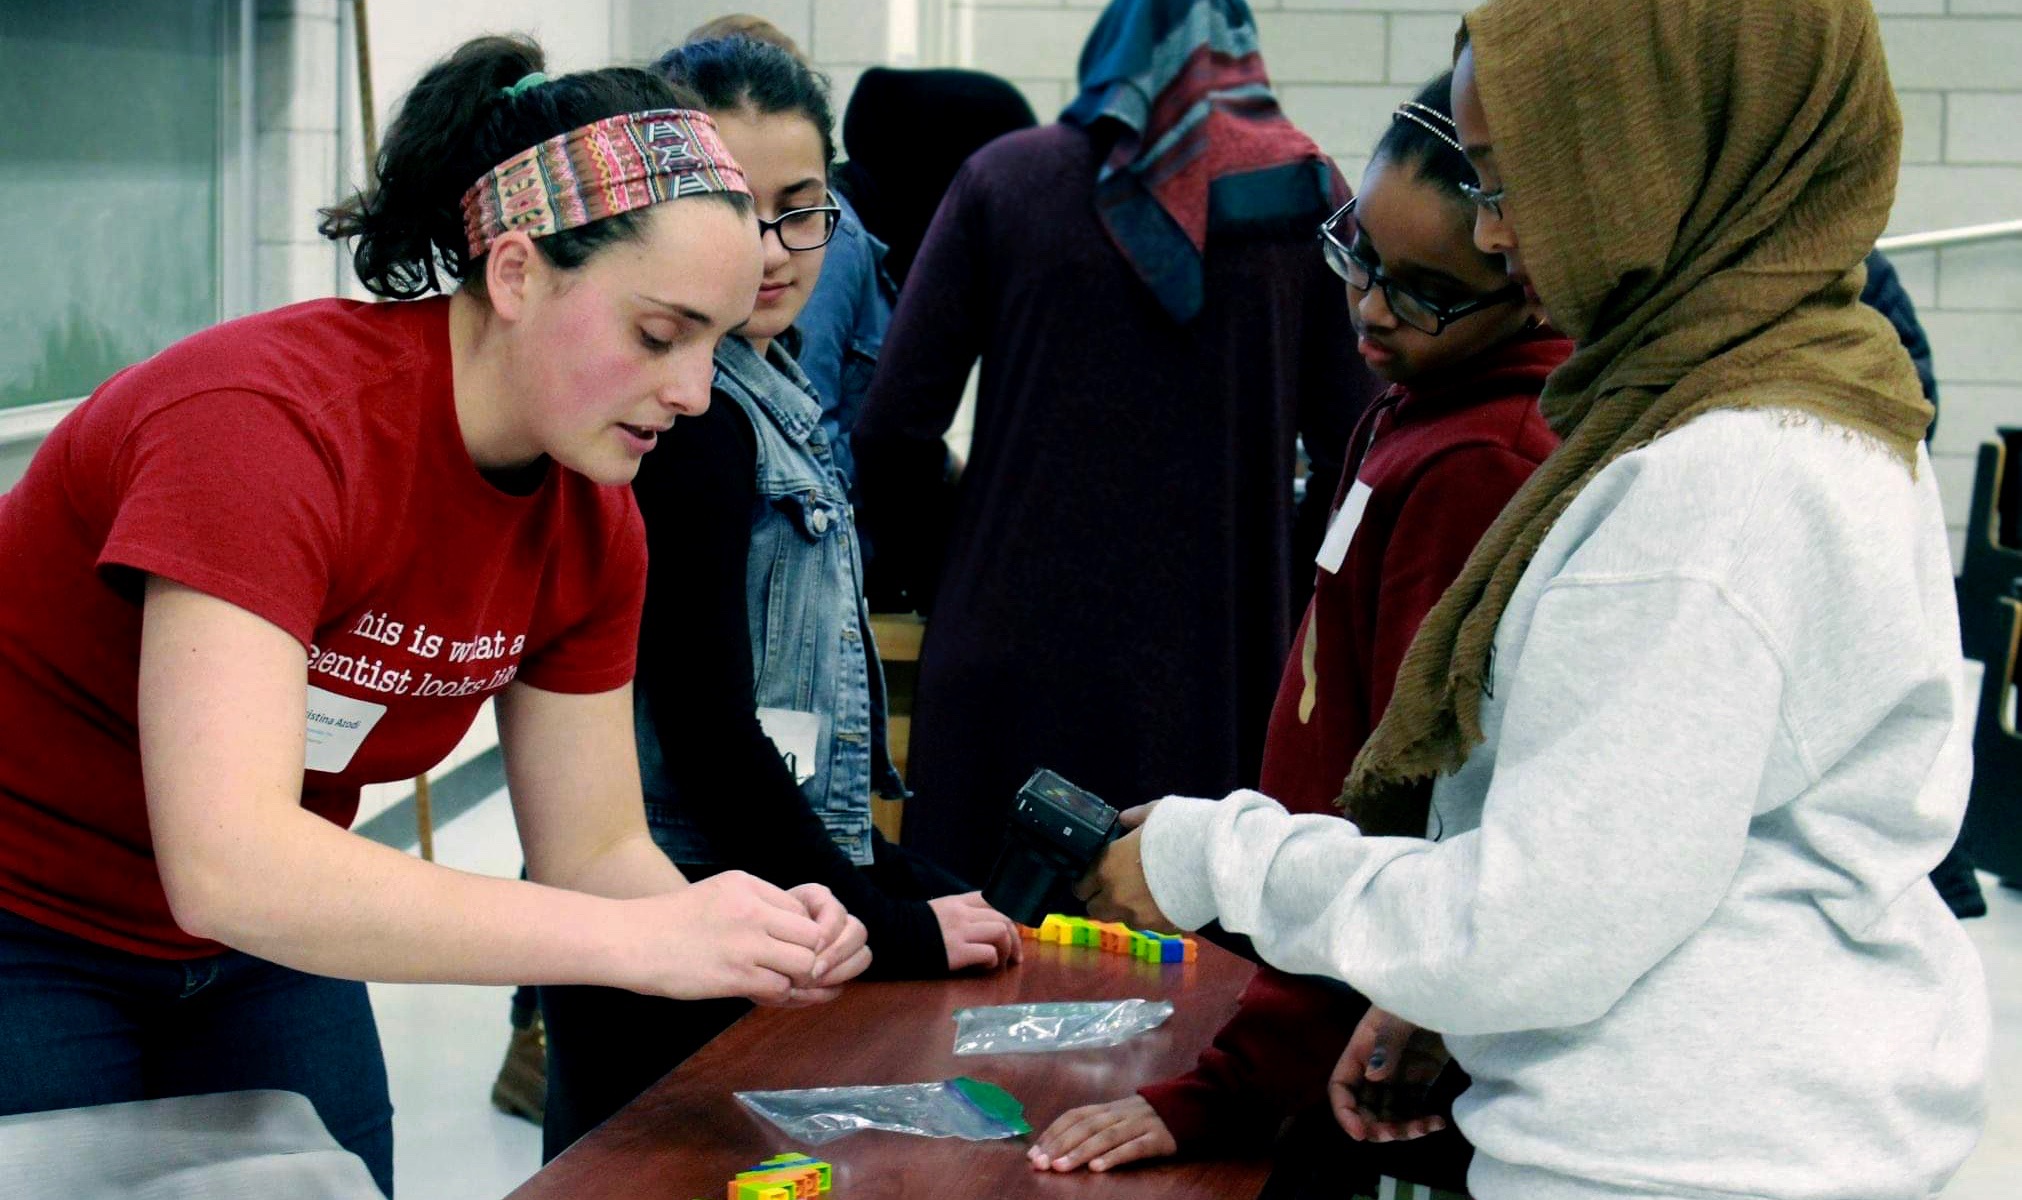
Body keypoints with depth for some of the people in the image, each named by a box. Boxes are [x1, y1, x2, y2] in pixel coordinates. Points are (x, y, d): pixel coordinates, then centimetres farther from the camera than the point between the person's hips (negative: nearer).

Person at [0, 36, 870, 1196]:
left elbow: (595, 851, -4)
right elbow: (226, 864, -41)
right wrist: (645, 940, -43)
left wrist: (755, 950, -26)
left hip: (270, 939, 6)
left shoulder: (593, 527, -8)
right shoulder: (270, 421, -31)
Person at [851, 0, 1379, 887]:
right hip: (1215, 672, 0)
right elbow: (1350, 448, -3)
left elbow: (894, 432, -1)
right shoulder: (1310, 195, 3)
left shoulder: (1003, 180, 3)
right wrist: (1300, 628, 10)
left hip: (1011, 656, 0)